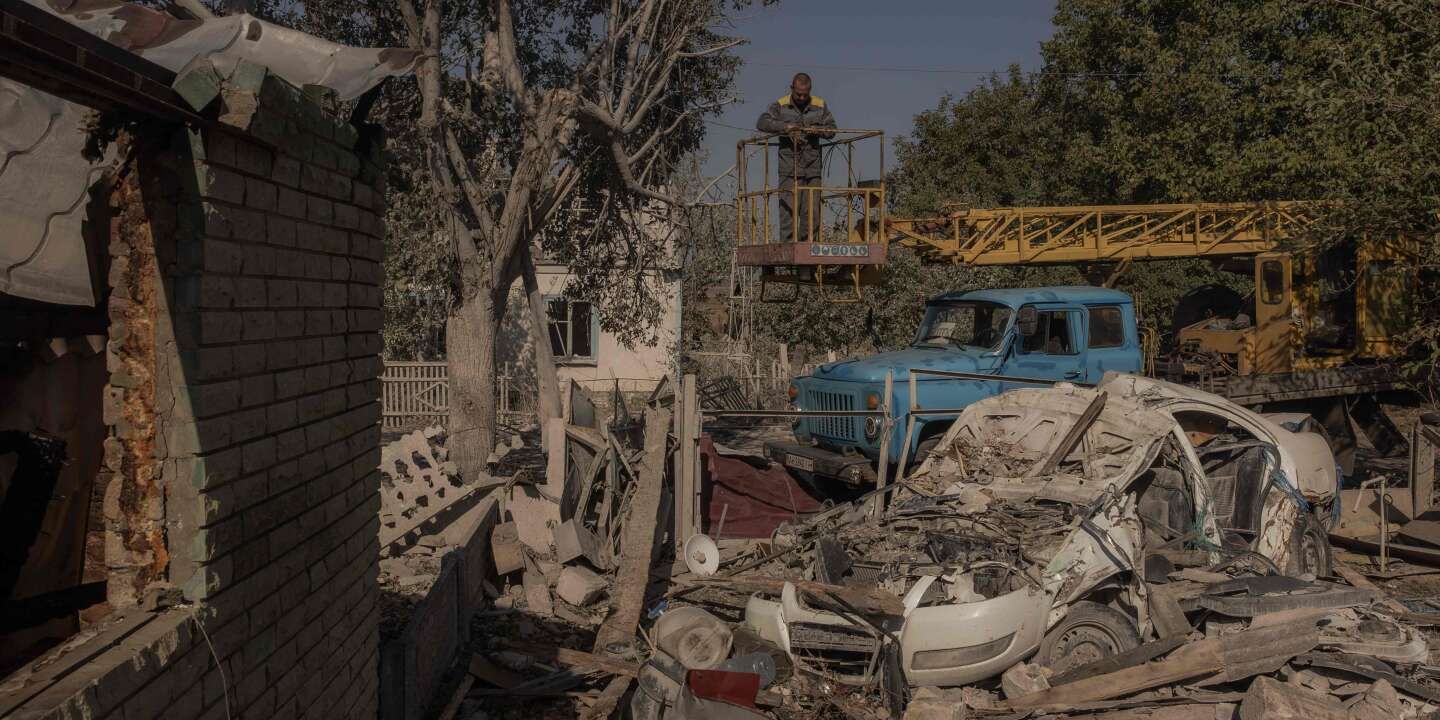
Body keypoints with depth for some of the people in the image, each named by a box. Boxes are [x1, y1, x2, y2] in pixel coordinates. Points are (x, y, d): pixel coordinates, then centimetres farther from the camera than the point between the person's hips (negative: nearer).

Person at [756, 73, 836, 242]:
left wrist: (818, 130, -13)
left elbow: (831, 129, 9)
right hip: (789, 169, -3)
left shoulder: (820, 106, 8)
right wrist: (783, 126, -24)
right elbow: (761, 123, -10)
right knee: (788, 209, -8)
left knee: (812, 211, 3)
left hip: (813, 168, 3)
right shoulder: (780, 106, 1)